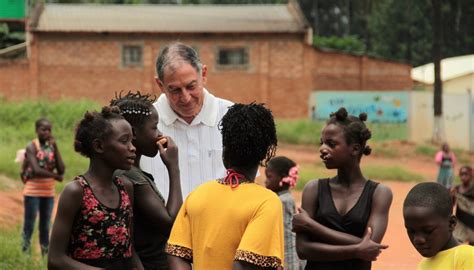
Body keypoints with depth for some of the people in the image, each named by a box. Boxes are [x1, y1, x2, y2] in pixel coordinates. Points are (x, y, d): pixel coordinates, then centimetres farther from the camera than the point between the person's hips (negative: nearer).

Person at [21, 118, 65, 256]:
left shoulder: (52, 147, 8)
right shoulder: (32, 147, -9)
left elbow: (61, 170, -3)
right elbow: (36, 170, -22)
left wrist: (55, 147, -7)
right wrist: (55, 176, -11)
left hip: (48, 193, 5)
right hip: (32, 192, -5)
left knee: (45, 226, 10)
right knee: (29, 225, -4)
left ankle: (45, 254, 15)